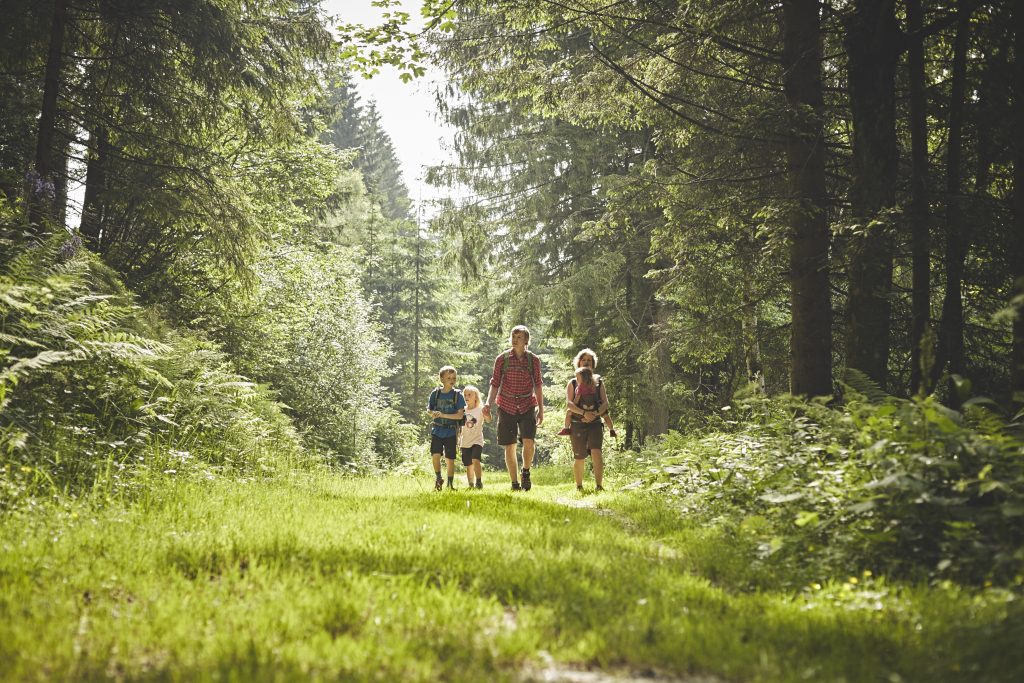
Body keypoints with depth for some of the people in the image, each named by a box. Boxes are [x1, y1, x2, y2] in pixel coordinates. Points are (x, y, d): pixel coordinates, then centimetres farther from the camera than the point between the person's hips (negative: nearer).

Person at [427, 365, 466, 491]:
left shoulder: (457, 395, -4)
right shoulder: (435, 393, 2)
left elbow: (460, 415, -10)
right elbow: (428, 410, 8)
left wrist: (443, 415, -19)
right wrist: (432, 413, -16)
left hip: (451, 432, -1)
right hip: (437, 430, 1)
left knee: (450, 458, 4)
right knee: (435, 455, -12)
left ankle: (450, 483, 19)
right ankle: (438, 479, 11)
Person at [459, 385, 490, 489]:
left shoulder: (480, 410, -8)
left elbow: (488, 420, -24)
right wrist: (457, 438, 4)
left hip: (477, 441, -4)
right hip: (465, 442, 4)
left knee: (475, 460, -23)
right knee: (468, 466, 7)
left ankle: (479, 482, -19)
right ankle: (471, 485, 15)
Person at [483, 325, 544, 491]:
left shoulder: (533, 360, 2)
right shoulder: (502, 359, 0)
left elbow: (538, 385, 8)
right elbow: (495, 383, 3)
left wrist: (541, 408, 4)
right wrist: (489, 404, -9)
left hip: (527, 406, 0)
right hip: (506, 407, 0)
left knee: (528, 441, -18)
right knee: (510, 447, 2)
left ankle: (526, 472, 8)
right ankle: (514, 483, 14)